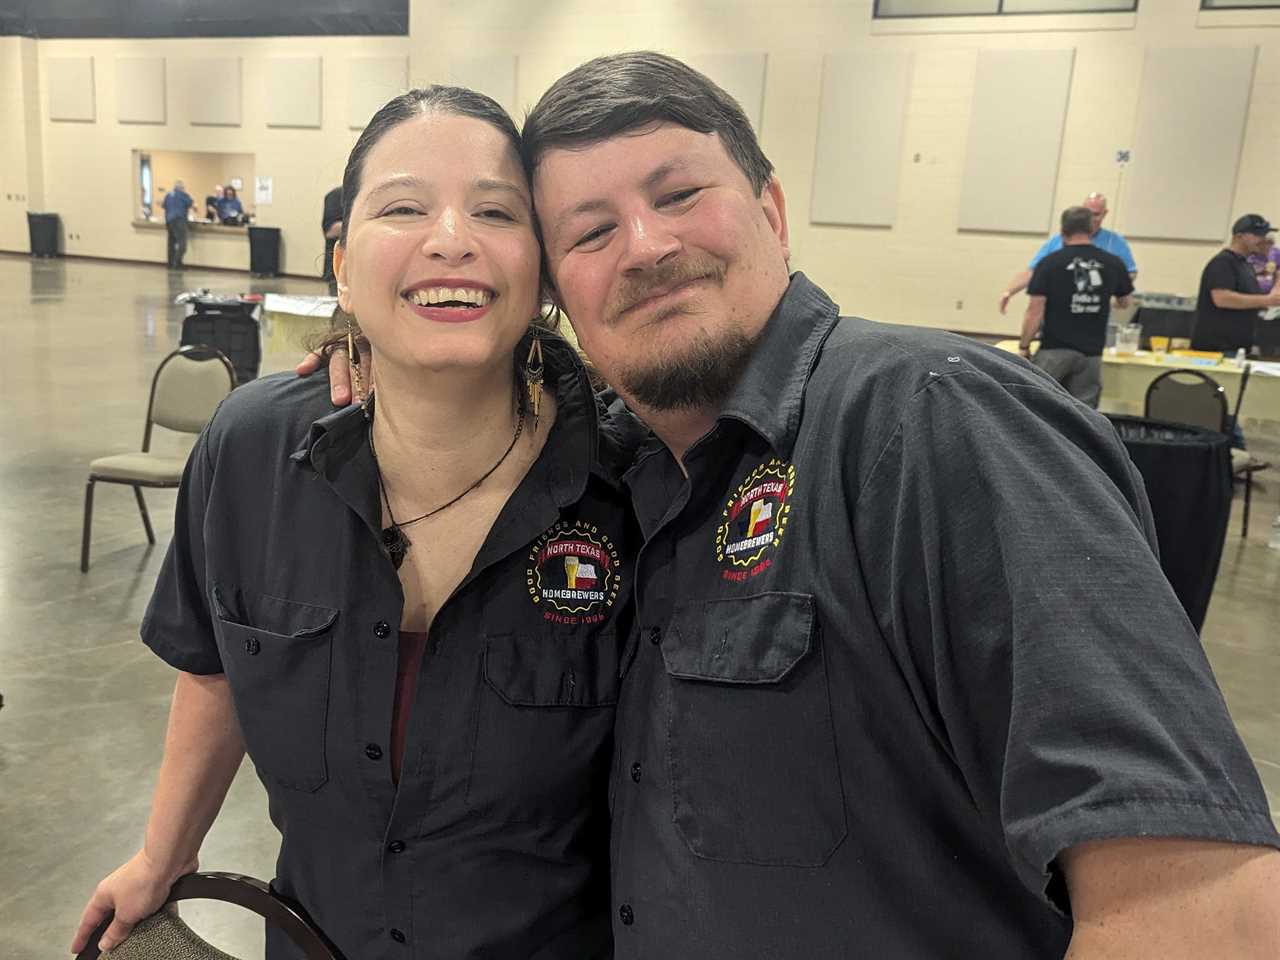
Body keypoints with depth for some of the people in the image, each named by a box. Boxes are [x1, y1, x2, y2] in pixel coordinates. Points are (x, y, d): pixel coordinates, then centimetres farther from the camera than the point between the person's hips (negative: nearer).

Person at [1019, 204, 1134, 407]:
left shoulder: (1050, 263, -7)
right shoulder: (1113, 263, 3)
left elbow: (1035, 311, -11)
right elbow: (1124, 303, 19)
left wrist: (1024, 347, 0)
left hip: (1055, 350, -3)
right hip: (1091, 353, 3)